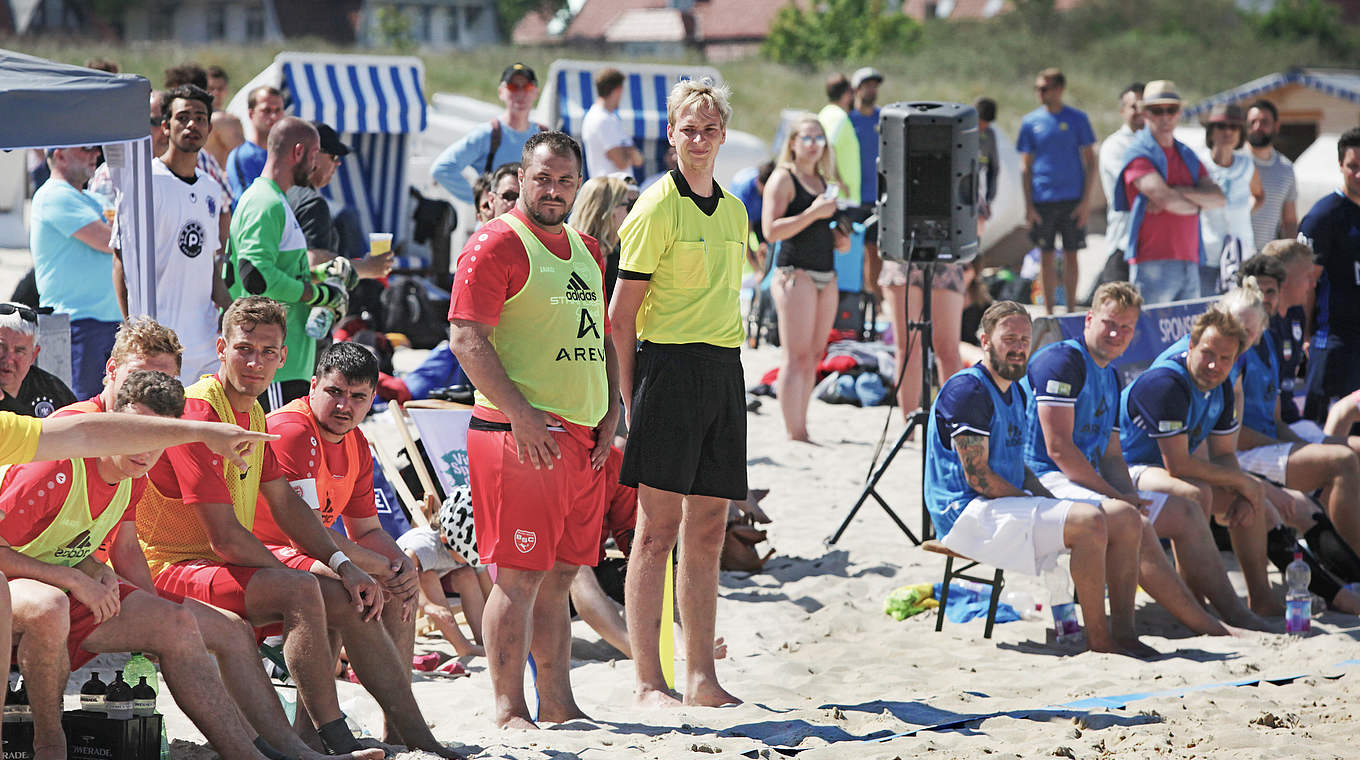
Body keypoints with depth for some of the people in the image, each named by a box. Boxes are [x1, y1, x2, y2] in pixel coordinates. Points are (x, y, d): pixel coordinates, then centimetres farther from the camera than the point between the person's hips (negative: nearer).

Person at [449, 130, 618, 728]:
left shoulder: (586, 251, 19)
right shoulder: (497, 243, -6)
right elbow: (466, 337, -15)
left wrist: (610, 410, 11)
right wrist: (521, 414, -20)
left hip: (583, 439, 8)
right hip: (521, 433, -8)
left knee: (558, 577, 11)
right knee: (518, 576, -7)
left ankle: (558, 705, 15)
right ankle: (509, 711, -3)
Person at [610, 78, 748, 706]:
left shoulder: (732, 210, 15)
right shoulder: (657, 208, -7)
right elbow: (622, 312, -8)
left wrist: (727, 364, 16)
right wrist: (631, 398, -11)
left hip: (724, 370, 7)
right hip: (669, 365, -7)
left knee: (707, 529, 8)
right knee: (658, 526, -6)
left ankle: (701, 678, 12)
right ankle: (647, 681, -5)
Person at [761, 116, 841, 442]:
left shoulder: (823, 180, 19)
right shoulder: (783, 179, -4)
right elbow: (772, 230, -15)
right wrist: (814, 213, -20)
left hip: (826, 276, 8)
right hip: (795, 273, -8)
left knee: (814, 357, 5)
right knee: (797, 358, -10)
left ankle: (801, 430, 8)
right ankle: (794, 435, -12)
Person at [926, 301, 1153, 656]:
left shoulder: (1015, 392, 19)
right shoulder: (967, 391, -13)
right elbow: (977, 476, -18)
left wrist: (1051, 500, 7)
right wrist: (1037, 506, -14)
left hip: (1011, 503, 10)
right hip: (967, 511, -10)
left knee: (1125, 517, -2)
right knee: (1090, 521, -28)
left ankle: (1123, 631, -5)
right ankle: (1098, 638, -22)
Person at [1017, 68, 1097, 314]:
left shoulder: (1077, 119, 2)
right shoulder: (1030, 122, 5)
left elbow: (1090, 162, 4)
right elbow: (1025, 166, 7)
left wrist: (1085, 201, -4)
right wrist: (1028, 205, -1)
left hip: (1072, 199, -1)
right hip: (1042, 201, 1)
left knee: (1071, 256, 4)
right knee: (1046, 257, 3)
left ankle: (1071, 310, 12)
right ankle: (1048, 311, 9)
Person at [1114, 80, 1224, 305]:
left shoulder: (1187, 155, 20)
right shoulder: (1138, 153, -3)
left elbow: (1218, 198, 9)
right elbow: (1164, 199, -16)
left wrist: (1181, 192, -8)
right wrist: (1196, 205, 3)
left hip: (1189, 263, 7)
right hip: (1153, 264, -7)